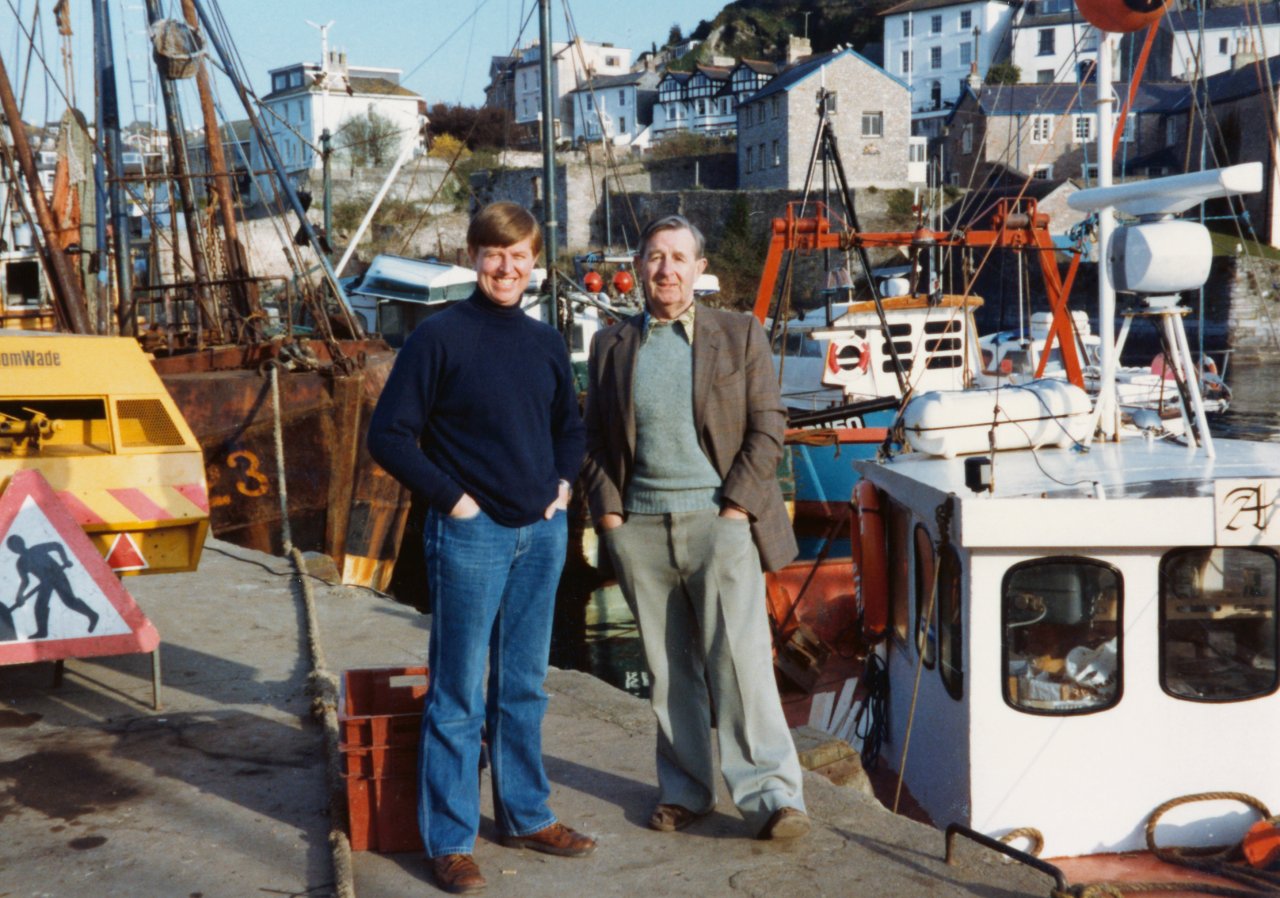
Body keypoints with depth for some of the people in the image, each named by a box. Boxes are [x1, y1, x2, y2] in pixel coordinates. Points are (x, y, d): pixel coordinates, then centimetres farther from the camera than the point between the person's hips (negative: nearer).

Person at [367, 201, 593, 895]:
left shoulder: (546, 342, 9)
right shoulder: (439, 336, -8)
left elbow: (570, 426, 24)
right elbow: (388, 434, -9)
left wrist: (562, 485, 9)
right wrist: (451, 497, -12)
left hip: (541, 533, 6)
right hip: (470, 534, -5)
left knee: (524, 687, 16)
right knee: (458, 694, 1)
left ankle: (526, 816, 29)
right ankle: (449, 841, 12)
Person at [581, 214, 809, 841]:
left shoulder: (739, 335, 6)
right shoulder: (611, 346, 12)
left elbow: (767, 429, 2)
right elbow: (594, 438, 14)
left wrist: (737, 506, -7)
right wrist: (607, 511, 2)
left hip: (719, 518, -2)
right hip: (640, 528, 3)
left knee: (739, 658, -9)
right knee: (669, 669, 9)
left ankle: (770, 795, -5)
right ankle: (685, 790, 20)